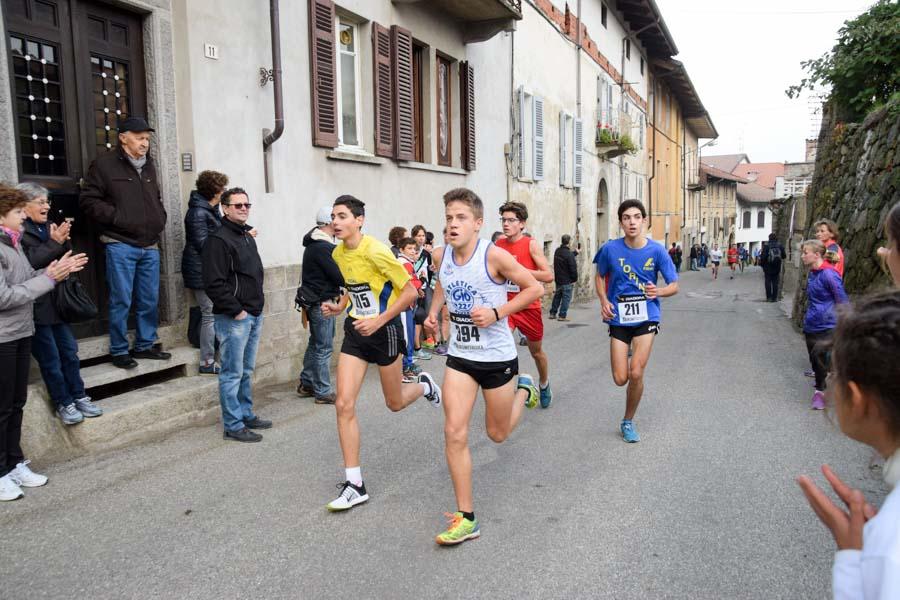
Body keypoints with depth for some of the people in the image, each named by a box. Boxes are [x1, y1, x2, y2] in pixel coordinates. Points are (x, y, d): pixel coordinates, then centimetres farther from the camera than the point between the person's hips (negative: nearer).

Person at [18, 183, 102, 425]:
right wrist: (54, 243, -20)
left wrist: (64, 240, -9)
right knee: (50, 358, 4)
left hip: (57, 302, 6)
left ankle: (78, 396, 24)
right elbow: (28, 264, -21)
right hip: (36, 306, -6)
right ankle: (63, 403, 15)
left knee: (70, 351, 12)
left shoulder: (49, 227, 9)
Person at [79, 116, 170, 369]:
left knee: (149, 300, 10)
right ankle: (119, 351, 11)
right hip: (121, 245, -6)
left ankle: (145, 345, 23)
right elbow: (88, 200, -6)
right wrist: (118, 217, -15)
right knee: (121, 301, -1)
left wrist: (160, 218, 11)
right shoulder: (104, 164, -4)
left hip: (150, 246, 6)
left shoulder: (149, 165, 16)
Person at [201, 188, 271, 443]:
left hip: (254, 315, 9)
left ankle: (246, 415, 28)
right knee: (232, 373, -2)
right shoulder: (218, 240, -12)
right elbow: (214, 283, -20)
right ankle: (233, 426, 5)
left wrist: (257, 305, 15)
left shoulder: (248, 238, 16)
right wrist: (236, 310, -18)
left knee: (247, 371, 17)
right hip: (233, 317, -9)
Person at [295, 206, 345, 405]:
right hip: (322, 302, -10)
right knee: (323, 348, -3)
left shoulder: (314, 244, 13)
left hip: (314, 300, 10)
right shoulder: (323, 247, -20)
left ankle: (306, 384, 27)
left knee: (315, 343, 19)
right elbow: (338, 276, -20)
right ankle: (323, 392, 5)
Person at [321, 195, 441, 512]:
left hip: (384, 330, -6)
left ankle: (424, 385, 48)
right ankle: (354, 484, 2)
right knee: (344, 404, -7)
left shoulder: (376, 251, -20)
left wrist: (378, 320, -23)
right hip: (355, 331, 6)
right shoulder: (338, 253, 3)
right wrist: (340, 306, 4)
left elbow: (410, 291, -17)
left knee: (395, 403, 12)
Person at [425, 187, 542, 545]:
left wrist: (497, 313, -22)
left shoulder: (493, 255, -18)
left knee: (497, 433, 13)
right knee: (454, 432, -6)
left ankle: (523, 389, 45)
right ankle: (466, 519, 6)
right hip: (460, 357, 4)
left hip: (497, 356, -4)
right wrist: (433, 312, 4)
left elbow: (535, 288, -12)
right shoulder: (445, 255, -1)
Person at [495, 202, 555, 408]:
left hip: (529, 306, -2)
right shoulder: (498, 244, 0)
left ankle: (544, 385, 45)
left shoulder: (531, 244, -11)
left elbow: (549, 276, -16)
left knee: (536, 351, 18)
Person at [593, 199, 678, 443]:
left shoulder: (657, 250, -8)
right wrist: (604, 300, -7)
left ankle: (628, 422, 14)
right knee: (620, 379, -1)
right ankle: (628, 355, 38)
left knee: (636, 374, -11)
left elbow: (674, 286, -1)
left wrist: (658, 292, -24)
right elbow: (600, 276, 11)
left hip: (647, 317, -1)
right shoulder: (611, 249, -7)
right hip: (619, 318, 1)